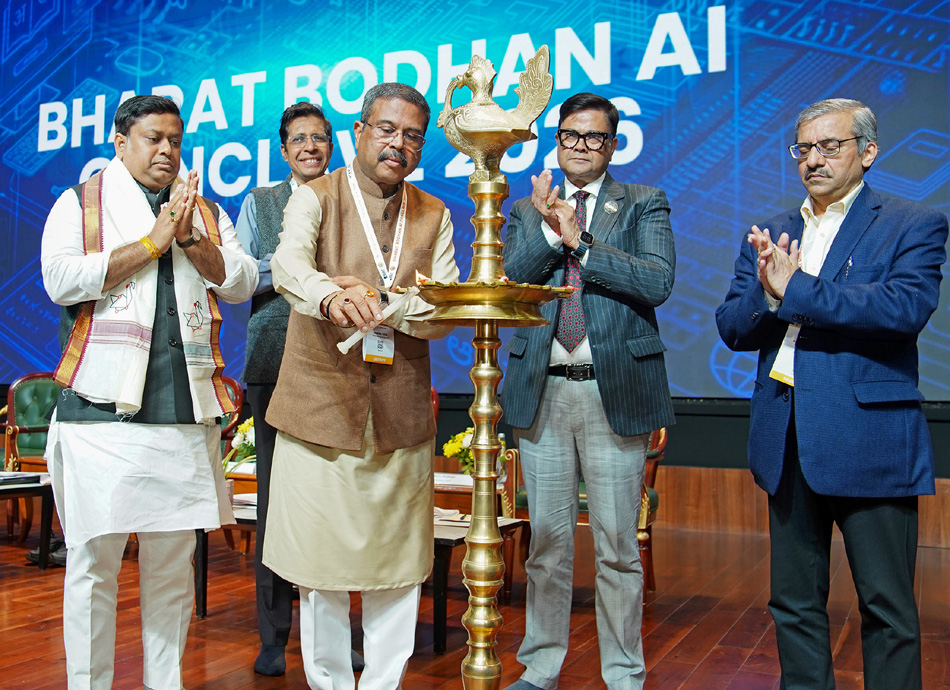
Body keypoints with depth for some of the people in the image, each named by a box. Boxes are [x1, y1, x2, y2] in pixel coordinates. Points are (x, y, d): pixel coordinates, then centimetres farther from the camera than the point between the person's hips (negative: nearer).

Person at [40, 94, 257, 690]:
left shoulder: (206, 212, 18)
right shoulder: (81, 203, 9)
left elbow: (242, 283, 8)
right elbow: (62, 278, -7)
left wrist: (191, 238, -6)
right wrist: (153, 242, -8)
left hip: (187, 410, 3)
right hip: (103, 405, -3)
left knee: (173, 561, 10)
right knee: (94, 558, 0)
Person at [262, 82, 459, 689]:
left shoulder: (434, 216, 11)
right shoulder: (314, 198, 1)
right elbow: (289, 265, -21)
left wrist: (380, 301, -19)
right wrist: (333, 296, -43)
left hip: (403, 413, 3)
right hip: (321, 406, -3)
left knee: (398, 561, 10)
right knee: (320, 559, 5)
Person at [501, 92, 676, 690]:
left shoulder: (645, 205, 7)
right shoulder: (527, 210, 14)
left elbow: (657, 282, -9)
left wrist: (580, 240, -13)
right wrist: (549, 233, -12)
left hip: (615, 392, -2)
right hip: (542, 393, 2)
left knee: (617, 546, 4)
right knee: (547, 541, 11)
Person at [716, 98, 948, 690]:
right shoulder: (768, 236, 13)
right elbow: (732, 329, 7)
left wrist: (796, 290, -20)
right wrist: (767, 295, -14)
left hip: (869, 440, -4)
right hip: (787, 441, 5)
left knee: (888, 608, 4)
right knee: (794, 604, 14)